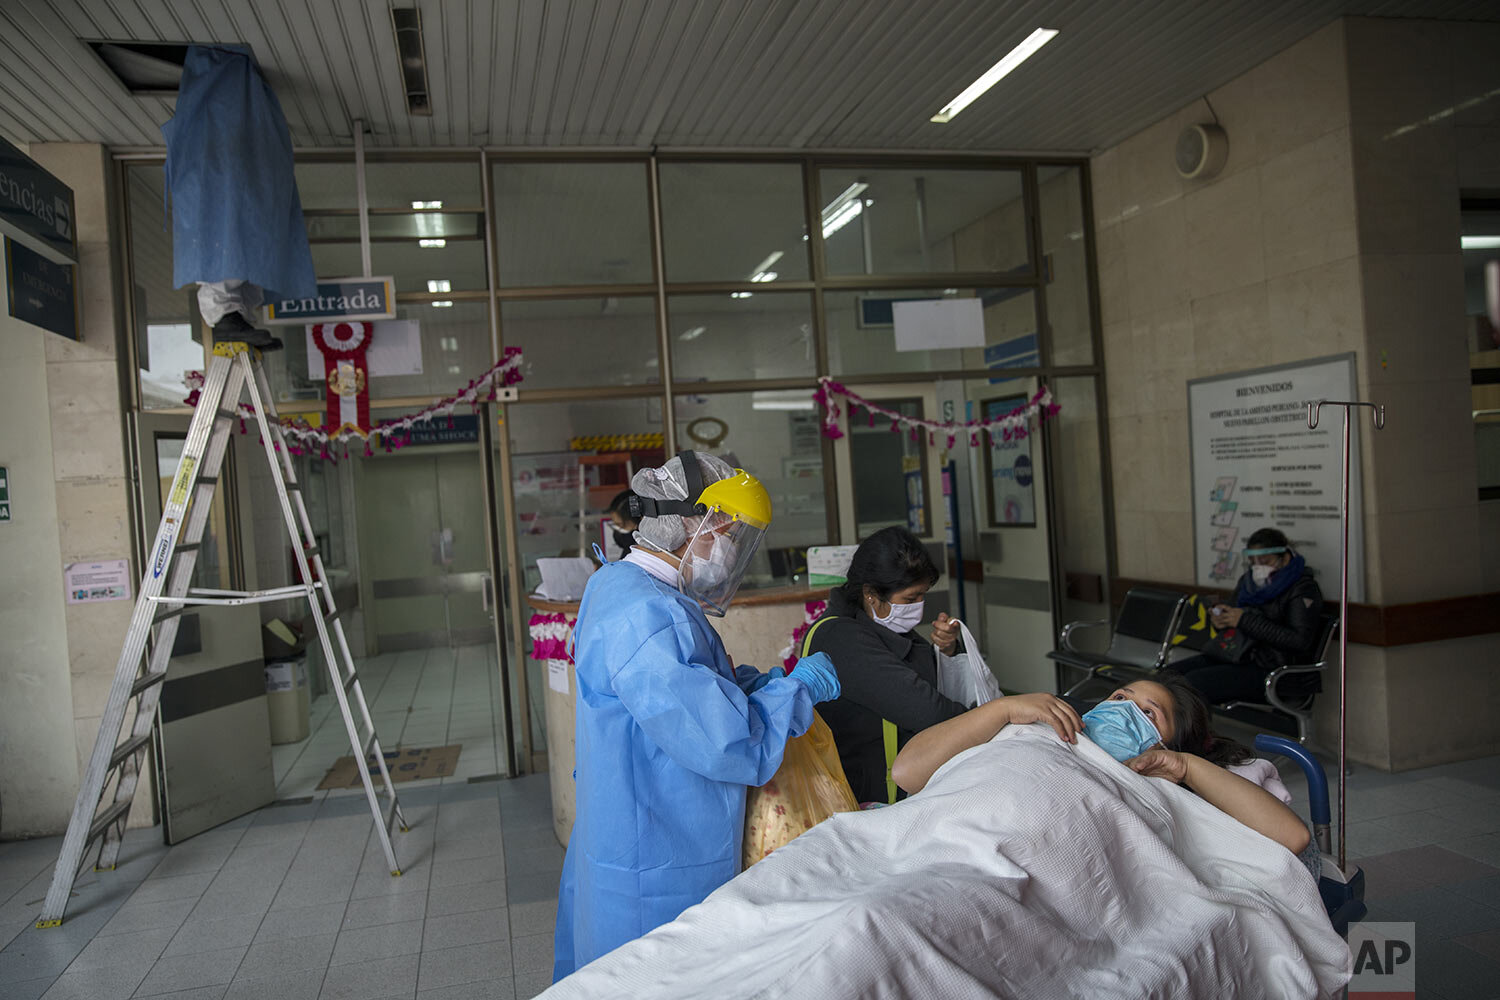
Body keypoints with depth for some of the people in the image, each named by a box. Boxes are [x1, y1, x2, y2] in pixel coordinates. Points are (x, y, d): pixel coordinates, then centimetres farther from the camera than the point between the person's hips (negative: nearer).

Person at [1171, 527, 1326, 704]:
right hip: (1235, 656, 8)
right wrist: (1219, 619, 0)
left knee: (1193, 681, -26)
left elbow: (1300, 641, -19)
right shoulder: (1249, 580, 15)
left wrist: (1246, 621, -20)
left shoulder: (1303, 588, -7)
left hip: (1272, 671, -8)